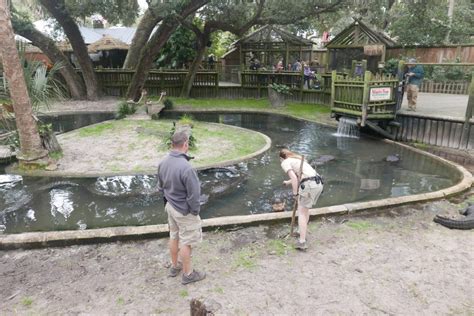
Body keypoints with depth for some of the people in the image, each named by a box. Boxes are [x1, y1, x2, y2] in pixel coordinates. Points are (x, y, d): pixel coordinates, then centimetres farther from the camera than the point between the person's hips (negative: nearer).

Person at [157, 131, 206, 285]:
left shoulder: (163, 162, -9)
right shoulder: (186, 167, -33)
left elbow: (161, 186, 6)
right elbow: (194, 194, -24)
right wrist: (195, 211, -8)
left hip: (170, 207, 7)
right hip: (184, 211, -7)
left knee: (174, 237, 24)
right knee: (186, 242, 11)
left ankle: (174, 266, 43)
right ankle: (188, 273, 28)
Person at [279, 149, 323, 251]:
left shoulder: (285, 163, 5)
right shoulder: (298, 159, 30)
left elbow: (294, 178, -11)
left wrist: (295, 193, -1)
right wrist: (288, 182, 59)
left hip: (308, 185, -8)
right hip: (319, 184, 8)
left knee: (301, 213, 1)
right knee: (305, 209, 25)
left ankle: (302, 242, -2)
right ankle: (303, 233, 35)